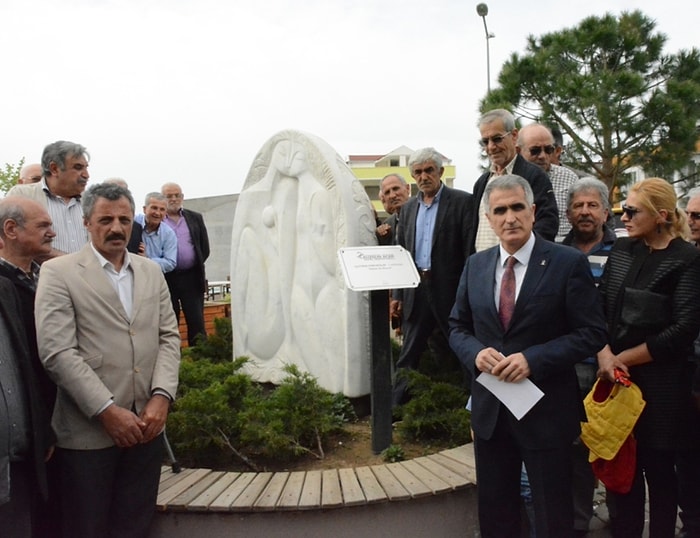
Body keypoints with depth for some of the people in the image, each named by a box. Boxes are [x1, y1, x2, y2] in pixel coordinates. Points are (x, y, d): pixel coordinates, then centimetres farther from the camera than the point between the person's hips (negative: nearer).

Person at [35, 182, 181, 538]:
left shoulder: (152, 272, 11)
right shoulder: (58, 273, -4)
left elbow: (168, 337, 8)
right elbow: (57, 353, -12)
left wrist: (161, 397, -7)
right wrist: (107, 411, -16)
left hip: (146, 425, 4)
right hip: (88, 430, -4)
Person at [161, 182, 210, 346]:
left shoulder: (195, 218, 11)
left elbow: (205, 248, 11)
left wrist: (196, 266, 5)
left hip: (191, 277, 2)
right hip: (165, 278, -2)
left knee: (196, 322, 2)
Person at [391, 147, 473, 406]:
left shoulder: (462, 201, -3)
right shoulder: (408, 208, 14)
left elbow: (471, 250, -8)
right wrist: (397, 295, 9)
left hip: (450, 290, -5)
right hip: (416, 290, 5)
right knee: (409, 355, 9)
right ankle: (396, 408, 16)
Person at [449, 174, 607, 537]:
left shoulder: (569, 263, -9)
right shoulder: (475, 265, 5)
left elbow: (591, 334, -11)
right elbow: (458, 328, 9)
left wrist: (532, 359, -22)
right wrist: (476, 353, -13)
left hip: (545, 409, -4)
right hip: (489, 408, 4)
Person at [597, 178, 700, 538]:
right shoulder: (621, 249, 7)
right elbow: (600, 307, 5)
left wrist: (624, 357, -9)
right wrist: (605, 355, -10)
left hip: (660, 384, -4)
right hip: (616, 377, 4)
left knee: (658, 469, 8)